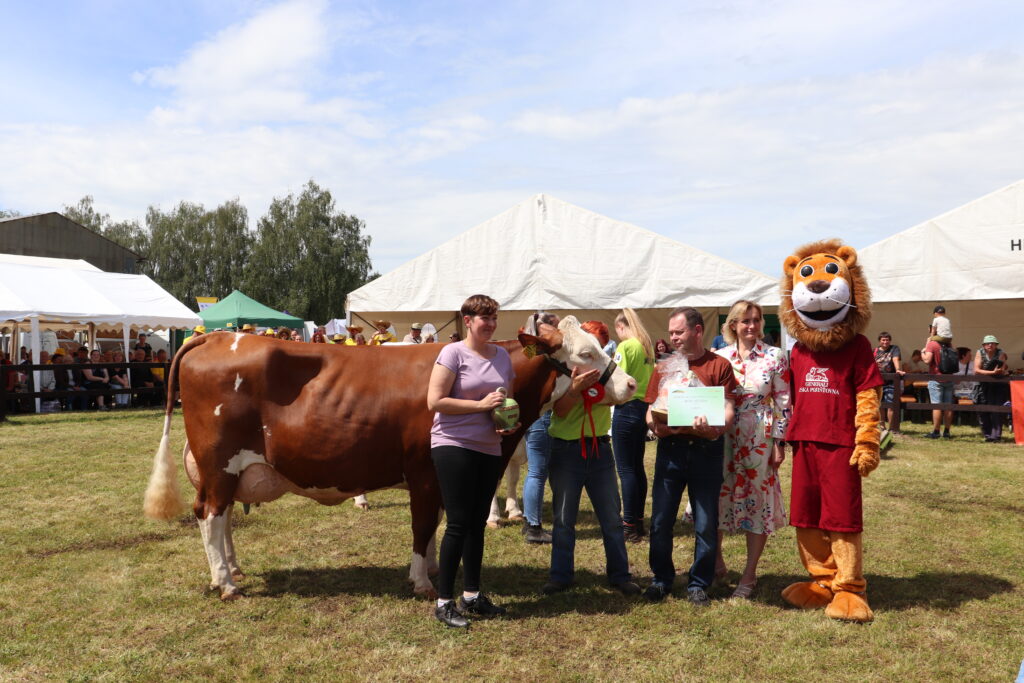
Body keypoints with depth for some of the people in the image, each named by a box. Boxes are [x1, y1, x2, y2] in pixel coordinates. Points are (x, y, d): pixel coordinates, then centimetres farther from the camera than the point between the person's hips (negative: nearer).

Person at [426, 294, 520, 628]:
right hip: (454, 446, -6)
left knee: (477, 523, 13)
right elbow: (434, 401, -14)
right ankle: (444, 603, 6)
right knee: (458, 523, -4)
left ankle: (471, 595, 24)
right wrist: (481, 405, -18)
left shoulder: (502, 356, 11)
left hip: (489, 449, 6)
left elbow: (508, 400, 20)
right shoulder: (453, 353, -8)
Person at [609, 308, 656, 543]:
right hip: (645, 407, 8)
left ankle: (629, 525, -2)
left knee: (625, 468, -4)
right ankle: (638, 519, 23)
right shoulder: (647, 346, 10)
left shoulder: (625, 347, -12)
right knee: (638, 466, 15)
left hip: (627, 407, -8)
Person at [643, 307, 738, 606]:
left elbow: (728, 410, -3)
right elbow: (651, 410, 12)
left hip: (706, 450, -2)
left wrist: (714, 426, -24)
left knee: (706, 523, 4)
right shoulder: (664, 367, 12)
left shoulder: (719, 365, 3)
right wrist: (656, 424, -10)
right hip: (670, 449, 3)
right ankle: (662, 579, 22)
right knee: (661, 520, 5)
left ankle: (699, 583, 20)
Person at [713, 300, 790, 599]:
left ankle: (749, 575, 16)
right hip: (723, 437, 3)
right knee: (717, 498, 8)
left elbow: (784, 403, -3)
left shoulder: (775, 356, -3)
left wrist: (780, 442, -6)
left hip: (760, 439, -2)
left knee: (757, 499, 4)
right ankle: (715, 561, 29)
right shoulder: (720, 357, 4)